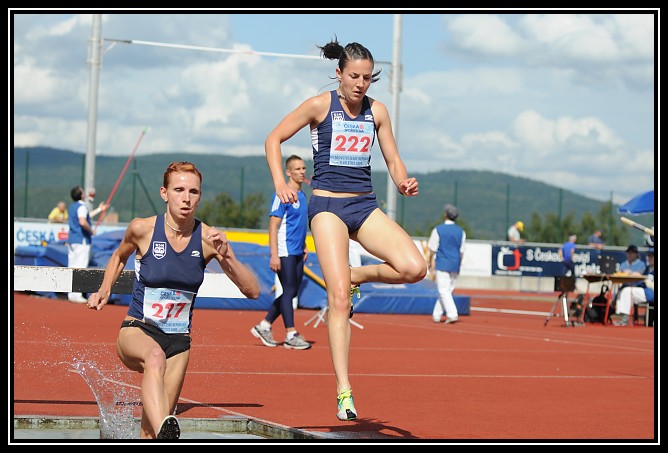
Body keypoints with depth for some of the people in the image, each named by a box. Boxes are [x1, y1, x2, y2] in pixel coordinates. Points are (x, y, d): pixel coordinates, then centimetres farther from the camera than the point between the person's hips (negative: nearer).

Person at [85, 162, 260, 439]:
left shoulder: (208, 239, -6)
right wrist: (104, 291, 3)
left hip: (178, 342, 3)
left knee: (150, 431, 2)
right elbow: (120, 256, 17)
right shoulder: (142, 229, -8)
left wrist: (226, 256, -22)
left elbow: (252, 291, -8)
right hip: (136, 332, -3)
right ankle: (165, 435, -59)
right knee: (155, 357, -40)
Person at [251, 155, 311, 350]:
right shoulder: (282, 195, -11)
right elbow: (273, 226, -15)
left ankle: (264, 326, 17)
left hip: (297, 252, 9)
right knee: (289, 291, -6)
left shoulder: (302, 195, 14)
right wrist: (274, 255, -20)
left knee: (292, 292, 9)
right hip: (285, 252, -9)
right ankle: (291, 335, -1)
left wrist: (304, 246, 19)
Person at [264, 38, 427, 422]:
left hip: (365, 206, 4)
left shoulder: (377, 111, 8)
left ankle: (357, 275, 11)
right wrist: (280, 182, -10)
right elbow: (274, 139, 4)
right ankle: (344, 391, -10)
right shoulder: (320, 105, -2)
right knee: (339, 299, -13)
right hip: (328, 205, -4)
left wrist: (404, 183, -10)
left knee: (414, 268, -19)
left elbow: (394, 161, 12)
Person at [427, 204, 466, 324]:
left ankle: (452, 314, -18)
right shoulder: (461, 231, 5)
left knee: (444, 291, -5)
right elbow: (462, 251, 8)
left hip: (442, 264, -4)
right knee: (448, 290, 12)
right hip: (455, 265, 4)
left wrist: (430, 262, 11)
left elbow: (432, 249, -2)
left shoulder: (438, 230, -6)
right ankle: (437, 315, 17)